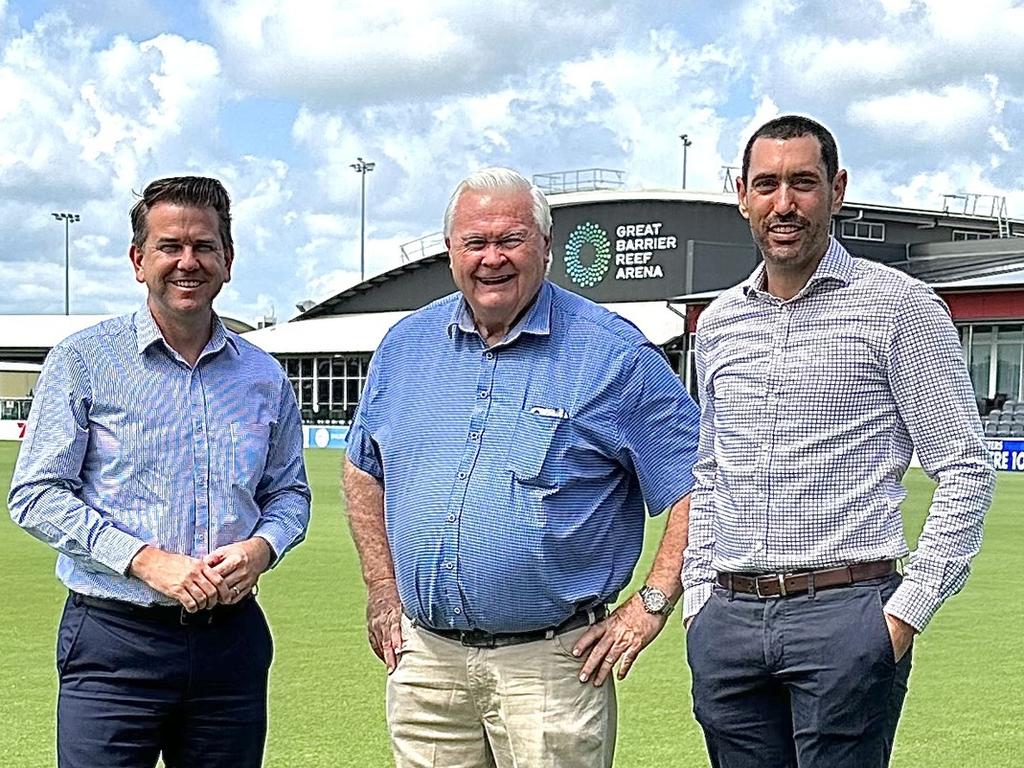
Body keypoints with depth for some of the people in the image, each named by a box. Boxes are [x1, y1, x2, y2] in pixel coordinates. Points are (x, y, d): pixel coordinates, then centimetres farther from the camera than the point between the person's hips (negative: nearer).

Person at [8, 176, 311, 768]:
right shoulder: (84, 361, 0)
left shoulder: (263, 377, 11)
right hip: (116, 637, -3)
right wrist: (147, 561, -16)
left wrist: (261, 548, -5)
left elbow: (289, 494, 18)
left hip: (231, 640, 4)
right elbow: (37, 495, -5)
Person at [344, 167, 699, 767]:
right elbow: (364, 469, 21)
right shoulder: (407, 344, 9)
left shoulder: (614, 355, -6)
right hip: (423, 657, 4)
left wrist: (653, 604, -10)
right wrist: (383, 587, 13)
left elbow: (698, 485, -5)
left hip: (550, 665, -4)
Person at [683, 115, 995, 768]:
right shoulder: (718, 323, 14)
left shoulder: (901, 307, -2)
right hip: (726, 621, 5)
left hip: (845, 615, -5)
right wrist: (699, 596, 12)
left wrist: (909, 610, -9)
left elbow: (966, 473, -4)